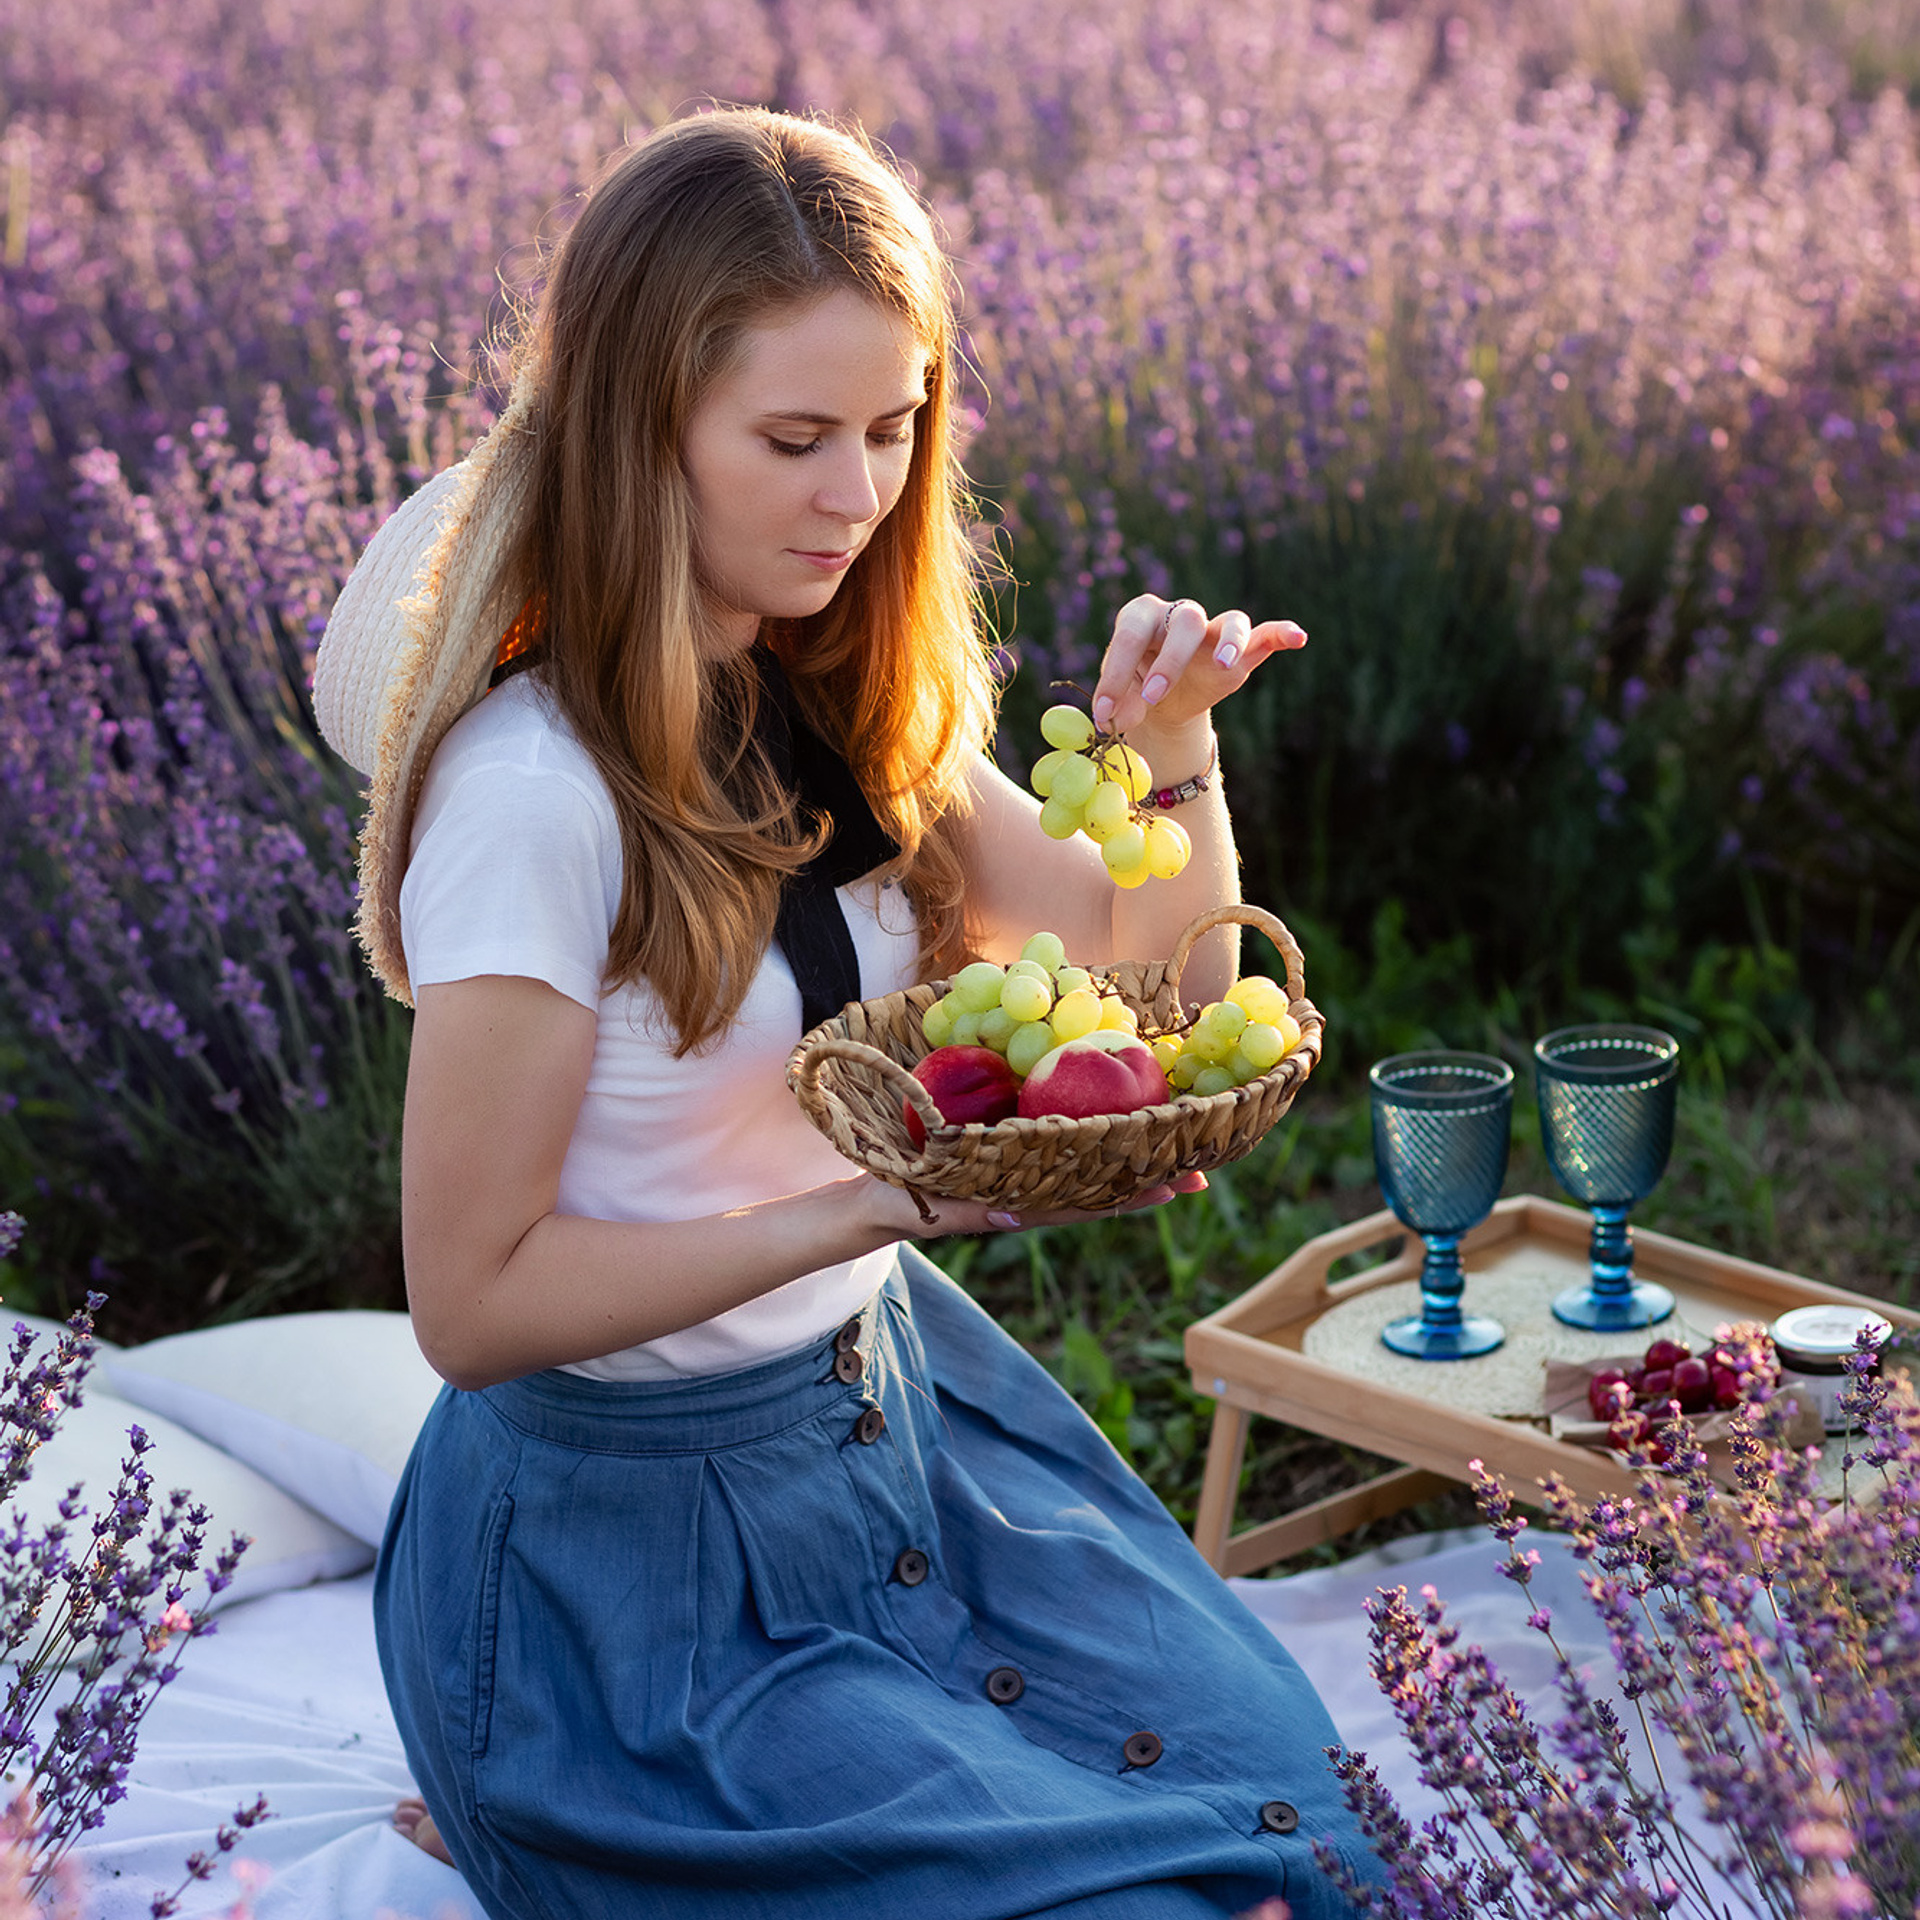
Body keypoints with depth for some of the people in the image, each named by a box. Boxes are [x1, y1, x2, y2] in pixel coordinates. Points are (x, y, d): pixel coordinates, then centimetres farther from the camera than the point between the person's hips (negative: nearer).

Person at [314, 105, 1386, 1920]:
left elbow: (1158, 987, 7)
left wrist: (1169, 744, -12)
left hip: (895, 1408, 8)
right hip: (636, 1528, -7)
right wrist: (881, 1207, -26)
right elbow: (474, 1299, -20)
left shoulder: (846, 703, 1)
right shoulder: (535, 786, -24)